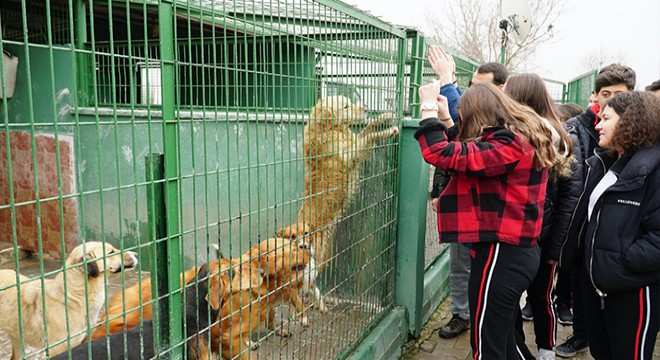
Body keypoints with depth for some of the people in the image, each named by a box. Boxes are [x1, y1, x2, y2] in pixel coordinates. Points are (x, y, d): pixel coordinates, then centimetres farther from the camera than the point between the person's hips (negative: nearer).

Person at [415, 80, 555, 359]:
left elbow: (440, 154, -27)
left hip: (500, 254, -10)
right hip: (517, 251, 10)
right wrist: (445, 117, 14)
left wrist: (429, 107, -14)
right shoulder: (521, 138, 9)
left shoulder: (508, 145, -20)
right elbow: (467, 152, 18)